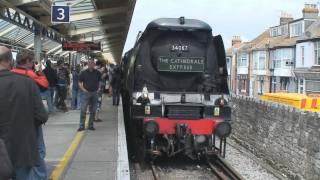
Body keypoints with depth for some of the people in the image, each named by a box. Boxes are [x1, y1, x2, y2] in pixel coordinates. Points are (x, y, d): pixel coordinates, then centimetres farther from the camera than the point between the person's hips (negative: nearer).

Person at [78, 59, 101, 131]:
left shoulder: (97, 73, 6)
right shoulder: (83, 73, 0)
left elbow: (99, 82, 18)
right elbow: (80, 83, 5)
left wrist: (98, 88, 4)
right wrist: (83, 89, -7)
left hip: (94, 93, 2)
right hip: (86, 93, -2)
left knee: (93, 111, 7)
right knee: (83, 110, -6)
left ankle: (91, 125, 18)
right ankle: (81, 126, -1)